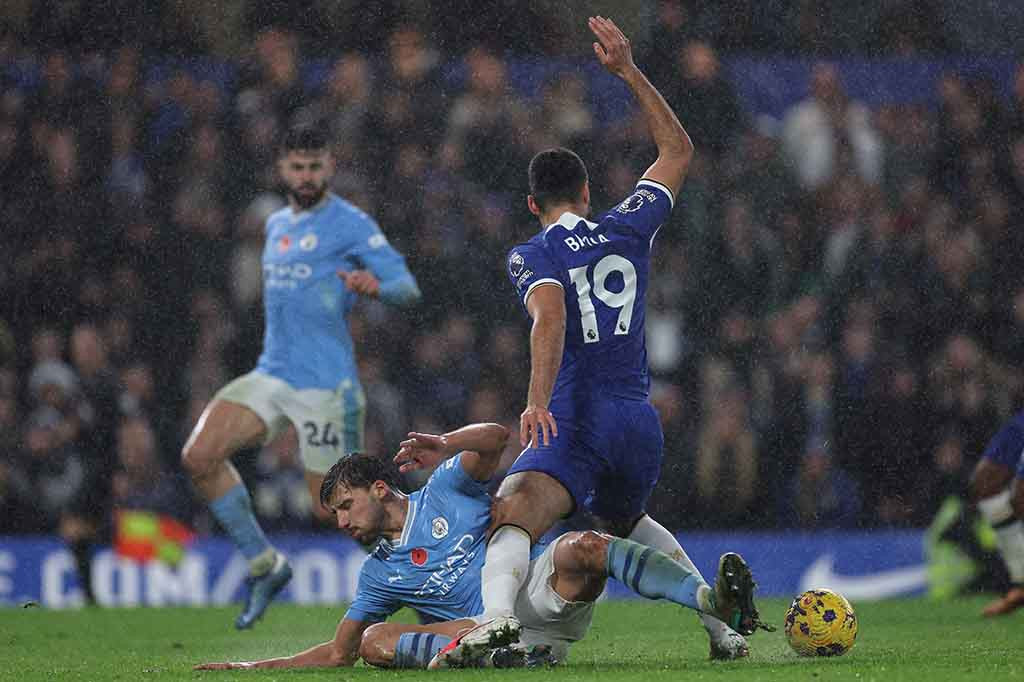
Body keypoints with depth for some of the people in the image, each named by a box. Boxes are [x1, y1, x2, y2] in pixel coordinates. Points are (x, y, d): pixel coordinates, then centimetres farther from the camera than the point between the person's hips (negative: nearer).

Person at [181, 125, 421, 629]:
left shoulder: (350, 224, -5)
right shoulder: (277, 225, 18)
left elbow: (408, 288, -12)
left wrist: (375, 285, -33)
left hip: (326, 385, -7)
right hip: (271, 374, 7)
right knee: (199, 456, -12)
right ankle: (264, 564, 1)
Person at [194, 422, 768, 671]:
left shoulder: (445, 490, 14)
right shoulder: (379, 575, 24)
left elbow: (496, 438, 1)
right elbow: (338, 653, 28)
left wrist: (446, 446, -18)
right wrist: (252, 668, 23)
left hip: (540, 595, -2)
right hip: (486, 627, 3)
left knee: (583, 547, -34)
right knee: (376, 641, -20)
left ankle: (715, 601, -49)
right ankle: (481, 648, -48)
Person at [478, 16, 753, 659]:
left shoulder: (532, 255, 1)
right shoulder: (628, 228, 13)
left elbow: (550, 319, -20)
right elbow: (678, 150, 28)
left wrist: (538, 400, -31)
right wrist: (630, 71, 28)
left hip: (573, 419, -5)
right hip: (639, 421, 5)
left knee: (512, 522, -24)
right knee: (628, 522, 33)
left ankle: (496, 621, -54)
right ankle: (722, 625, 29)